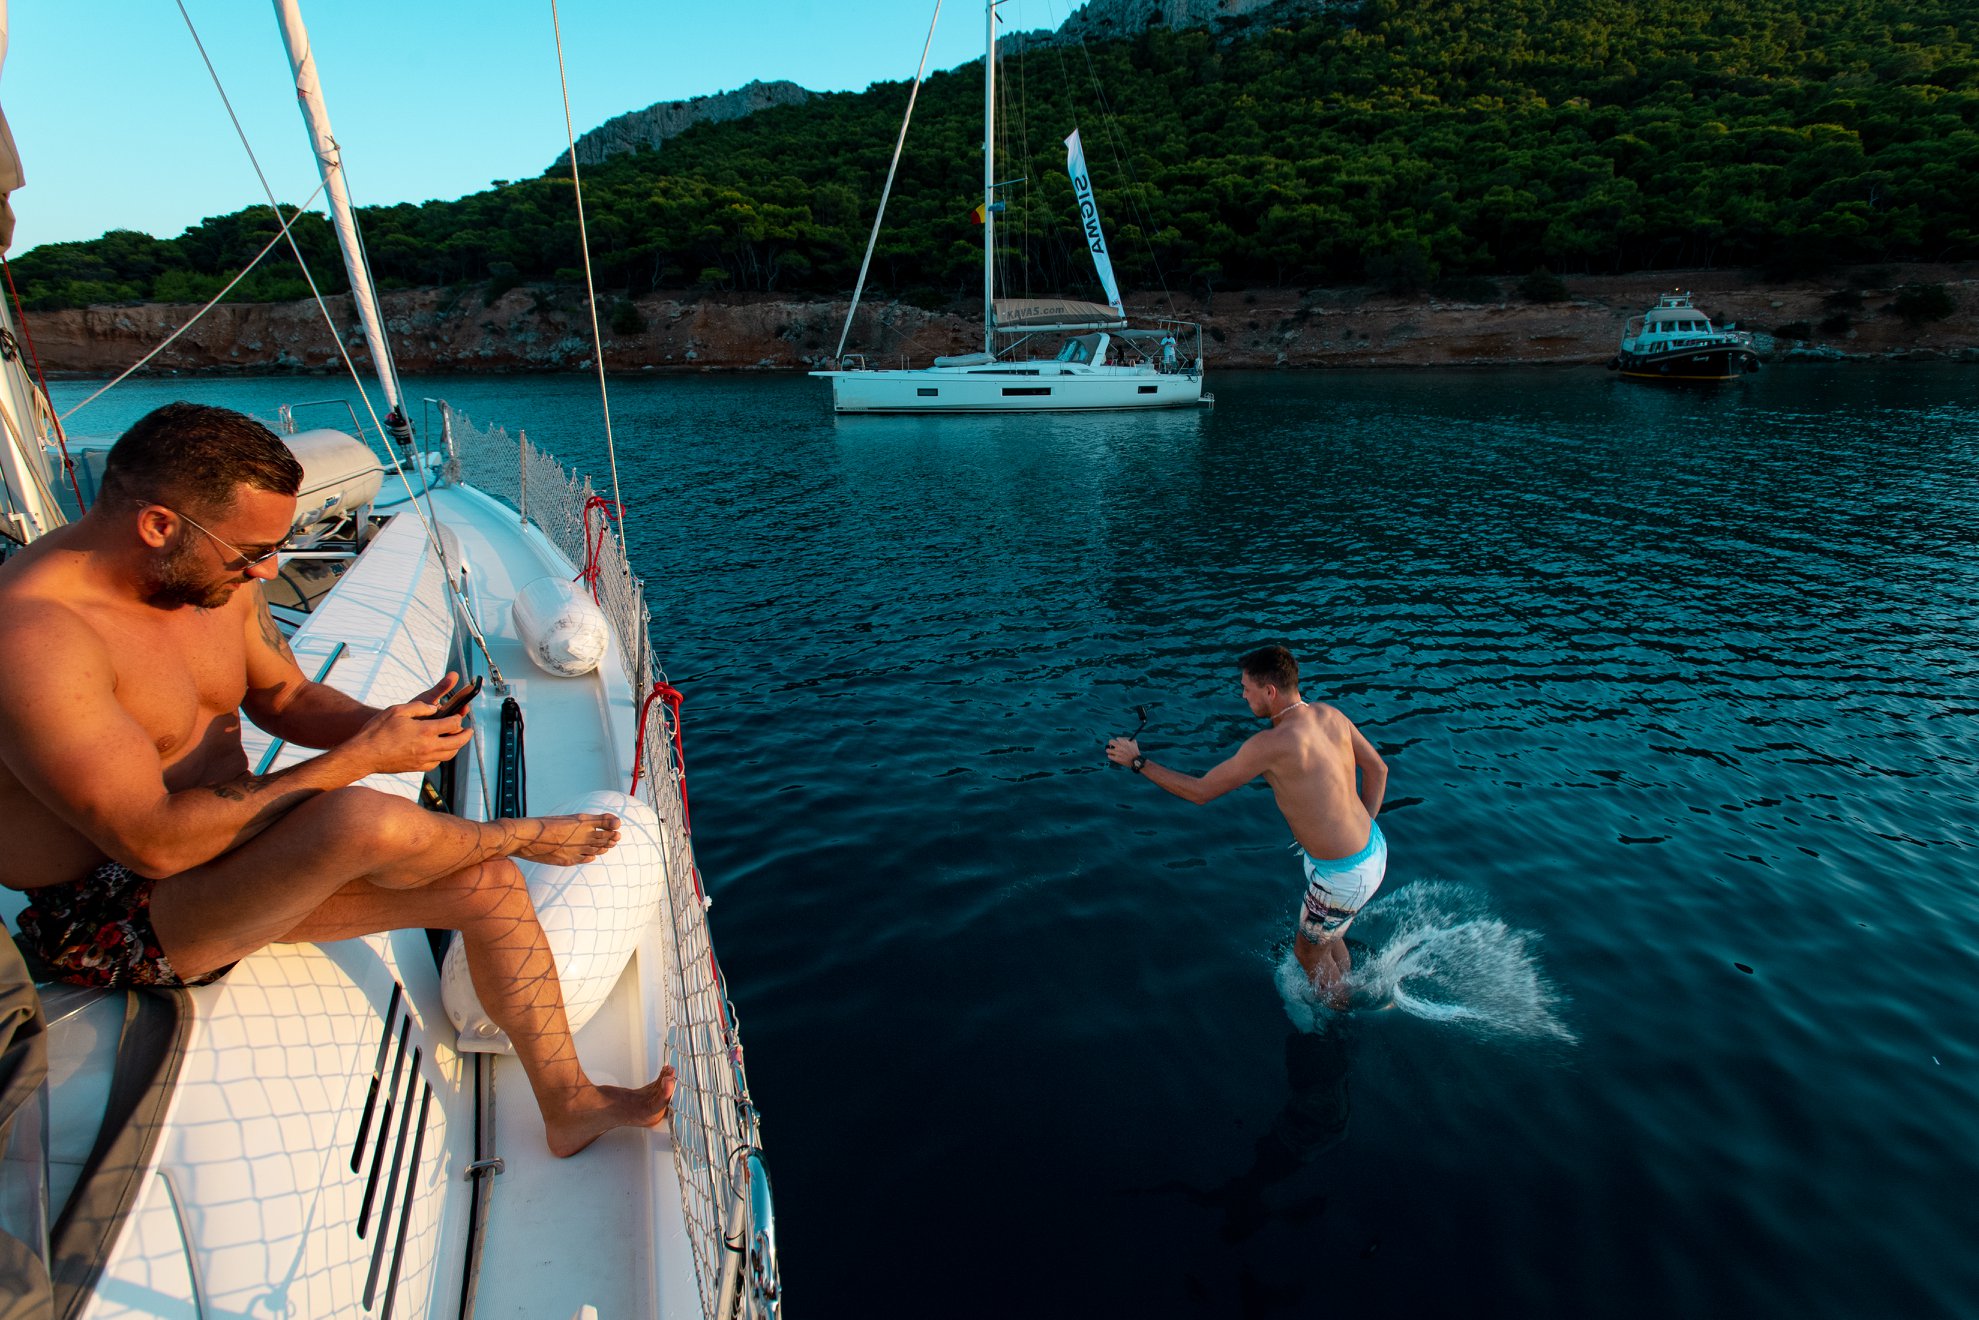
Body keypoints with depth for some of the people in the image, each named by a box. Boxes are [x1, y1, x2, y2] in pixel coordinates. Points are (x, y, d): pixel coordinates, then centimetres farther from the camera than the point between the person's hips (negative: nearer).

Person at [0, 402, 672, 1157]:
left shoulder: (213, 575, -3)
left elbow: (284, 697, 11)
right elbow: (155, 841, -31)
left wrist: (386, 725, -11)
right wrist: (360, 758, -29)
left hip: (229, 856, 8)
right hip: (115, 926, -8)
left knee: (489, 888, -4)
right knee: (363, 823, -36)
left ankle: (569, 1107, 8)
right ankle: (518, 834, 1)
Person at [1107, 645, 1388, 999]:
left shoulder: (1270, 744, -27)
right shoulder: (1330, 714, -3)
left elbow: (1199, 791, -19)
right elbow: (1377, 768, 9)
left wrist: (1138, 762, -9)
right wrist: (1362, 827, 15)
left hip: (1345, 876, -8)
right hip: (1374, 848, 8)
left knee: (1307, 950, 22)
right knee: (1326, 935, 32)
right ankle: (1346, 990, 57)